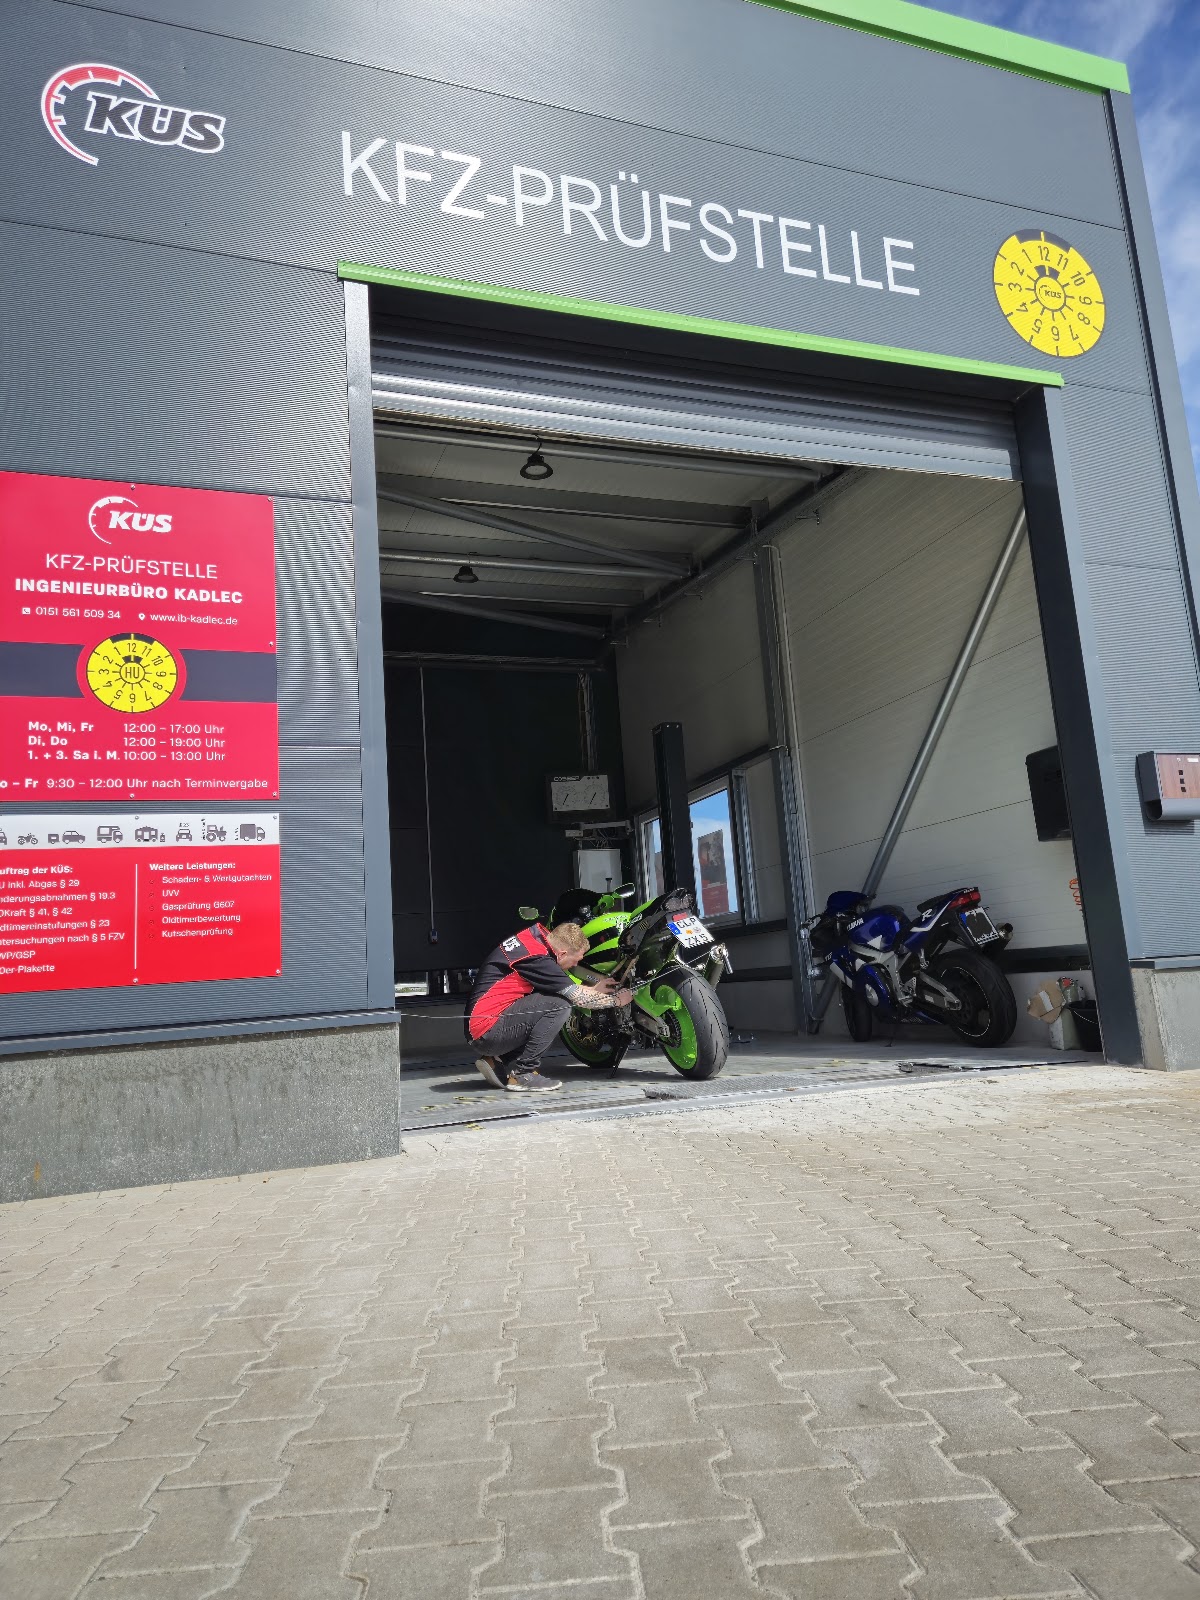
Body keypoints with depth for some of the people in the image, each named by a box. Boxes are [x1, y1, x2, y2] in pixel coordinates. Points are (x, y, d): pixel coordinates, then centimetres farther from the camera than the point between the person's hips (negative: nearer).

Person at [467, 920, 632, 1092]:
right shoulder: (536, 958, -20)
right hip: (488, 1030, -10)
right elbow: (580, 998, -13)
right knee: (560, 1004, -17)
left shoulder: (536, 935, 6)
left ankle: (499, 1062, 12)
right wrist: (616, 1000, 2)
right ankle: (523, 1074, -8)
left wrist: (594, 988, 24)